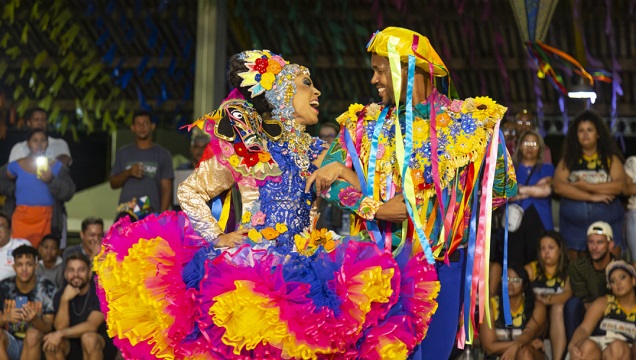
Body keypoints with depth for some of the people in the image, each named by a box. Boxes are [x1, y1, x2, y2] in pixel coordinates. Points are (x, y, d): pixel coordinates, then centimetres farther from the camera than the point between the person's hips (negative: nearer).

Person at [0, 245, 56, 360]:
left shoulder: (46, 288, -8)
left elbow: (48, 328, -11)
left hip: (35, 347, -1)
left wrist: (35, 320, -34)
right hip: (10, 345, 1)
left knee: (33, 333, -34)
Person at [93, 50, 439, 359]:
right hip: (253, 260, -6)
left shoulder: (311, 150, 19)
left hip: (303, 263, 6)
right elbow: (189, 192, 5)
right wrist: (216, 238, -4)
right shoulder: (245, 146, 3)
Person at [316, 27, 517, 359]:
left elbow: (500, 187, 1)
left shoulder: (464, 121, -3)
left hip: (443, 263, -1)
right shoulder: (366, 123, 2)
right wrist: (375, 208, -13)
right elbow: (326, 178, -4)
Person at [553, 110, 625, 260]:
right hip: (574, 224, 1)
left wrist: (587, 186, -11)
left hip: (607, 222, -1)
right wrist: (592, 196, -12)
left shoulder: (610, 159, 7)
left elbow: (619, 185, -8)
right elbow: (559, 186, -7)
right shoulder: (568, 160, 8)